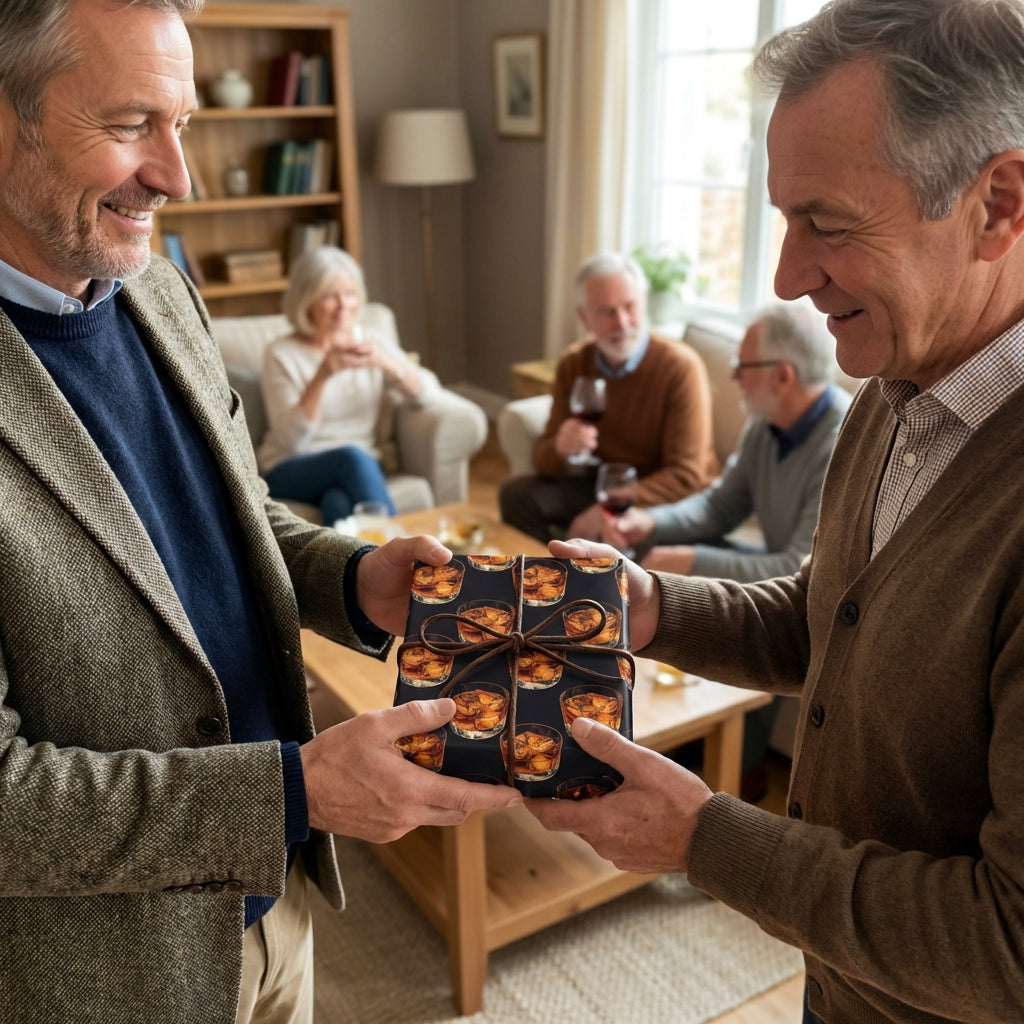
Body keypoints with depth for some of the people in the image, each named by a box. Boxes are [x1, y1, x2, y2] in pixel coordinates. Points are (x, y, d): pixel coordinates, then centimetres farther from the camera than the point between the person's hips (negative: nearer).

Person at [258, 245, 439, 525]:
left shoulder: (370, 342, 9)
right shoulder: (281, 355, -2)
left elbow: (429, 391, -2)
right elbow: (290, 439, -13)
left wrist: (387, 363, -20)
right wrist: (323, 376, -25)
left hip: (359, 467, 2)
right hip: (290, 472, -2)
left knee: (339, 502, -35)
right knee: (352, 457, -34)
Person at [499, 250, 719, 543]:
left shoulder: (680, 367, -18)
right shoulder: (573, 363, -3)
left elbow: (687, 475, -21)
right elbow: (543, 459, 0)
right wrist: (560, 450, -26)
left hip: (670, 497, -5)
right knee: (516, 494, -13)